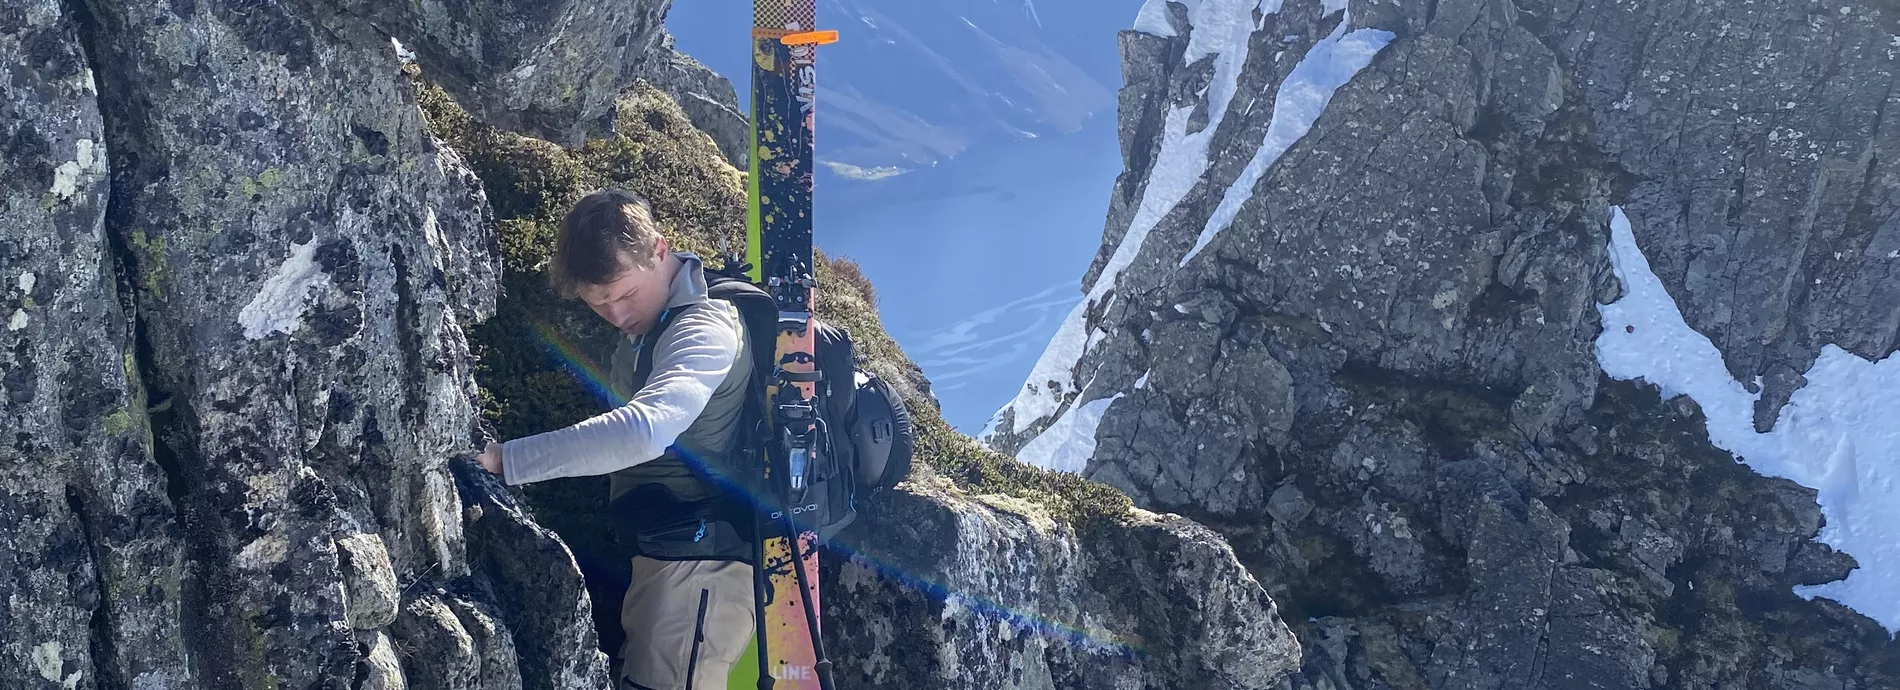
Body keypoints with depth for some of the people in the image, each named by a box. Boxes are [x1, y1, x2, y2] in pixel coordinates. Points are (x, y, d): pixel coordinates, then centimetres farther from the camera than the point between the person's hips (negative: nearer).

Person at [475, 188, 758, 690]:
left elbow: (642, 431, -35)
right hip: (662, 557, 10)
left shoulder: (704, 327, -18)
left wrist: (502, 460, -36)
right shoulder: (647, 327, 15)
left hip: (695, 566, -10)